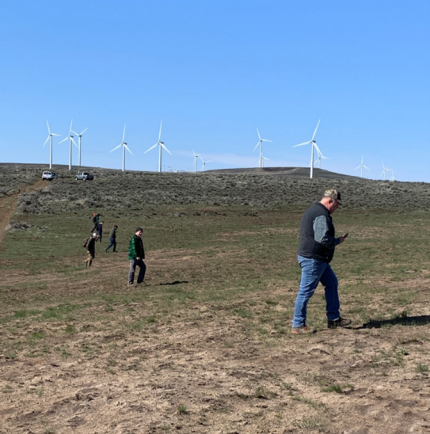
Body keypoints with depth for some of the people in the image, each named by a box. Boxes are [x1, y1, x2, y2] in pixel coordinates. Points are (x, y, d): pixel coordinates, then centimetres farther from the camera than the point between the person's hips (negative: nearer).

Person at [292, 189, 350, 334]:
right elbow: (323, 238, -26)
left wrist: (335, 240, 16)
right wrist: (338, 241, -8)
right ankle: (298, 325, 4)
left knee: (332, 283, 18)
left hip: (318, 259, 11)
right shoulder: (321, 215, -18)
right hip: (312, 259, -11)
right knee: (306, 291, -4)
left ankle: (334, 319, 25)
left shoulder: (312, 210, 16)